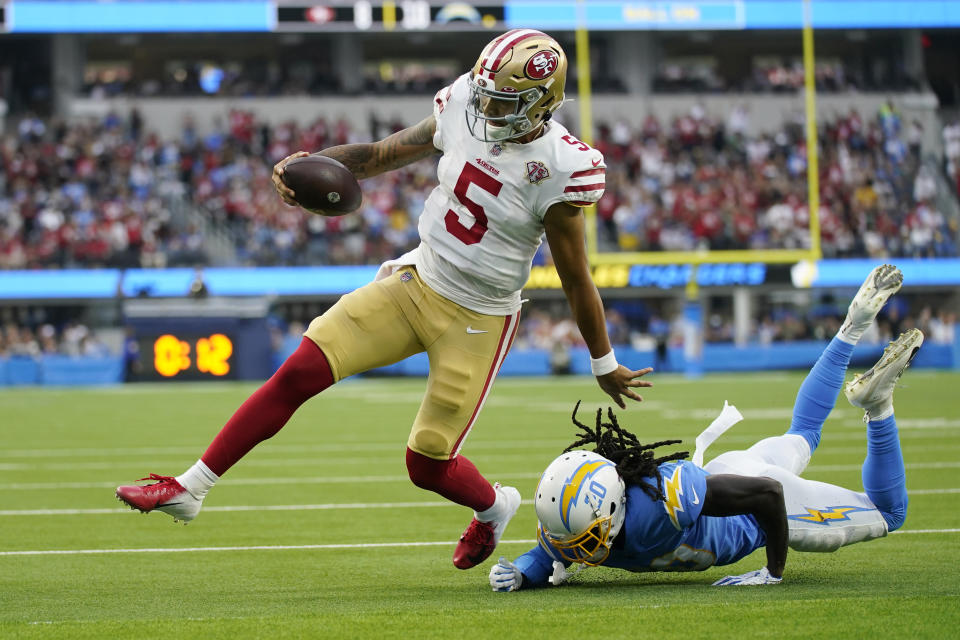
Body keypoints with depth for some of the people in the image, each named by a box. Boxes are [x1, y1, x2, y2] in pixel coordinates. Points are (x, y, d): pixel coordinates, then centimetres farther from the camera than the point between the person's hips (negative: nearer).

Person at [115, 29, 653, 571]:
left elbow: (576, 277, -11)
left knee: (428, 465, 0)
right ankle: (190, 489, -2)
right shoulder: (463, 110, -7)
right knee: (300, 372, -8)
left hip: (478, 319, -4)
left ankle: (494, 506, 36)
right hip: (416, 282, 5)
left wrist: (605, 365, -1)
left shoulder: (561, 168, -21)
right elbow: (382, 155, 6)